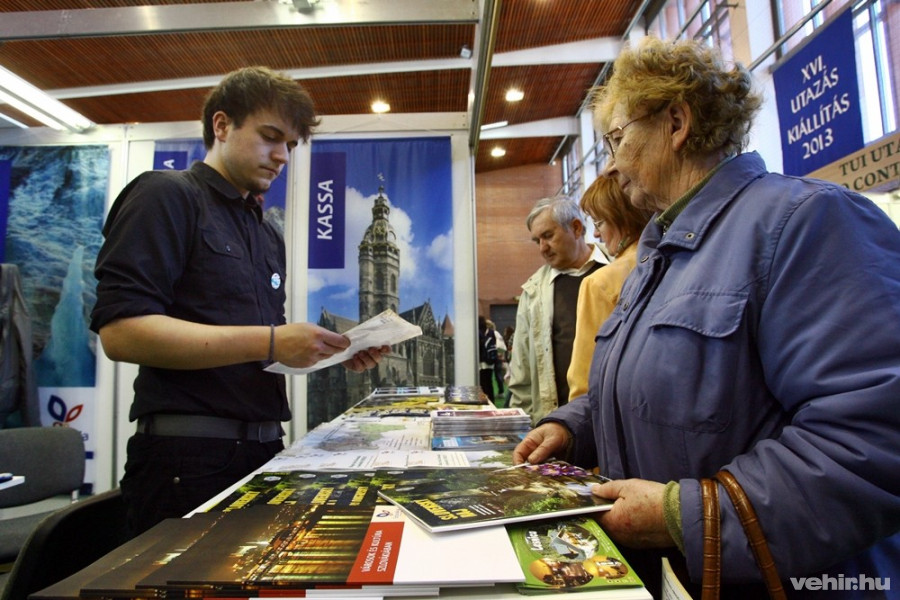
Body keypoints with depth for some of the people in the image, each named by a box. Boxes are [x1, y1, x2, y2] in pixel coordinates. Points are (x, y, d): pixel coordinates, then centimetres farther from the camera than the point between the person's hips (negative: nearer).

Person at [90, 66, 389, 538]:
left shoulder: (268, 235, 17)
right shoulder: (166, 196, -5)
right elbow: (121, 330, -18)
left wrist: (333, 351, 1)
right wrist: (269, 342, -22)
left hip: (263, 449, 8)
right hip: (188, 457, -7)